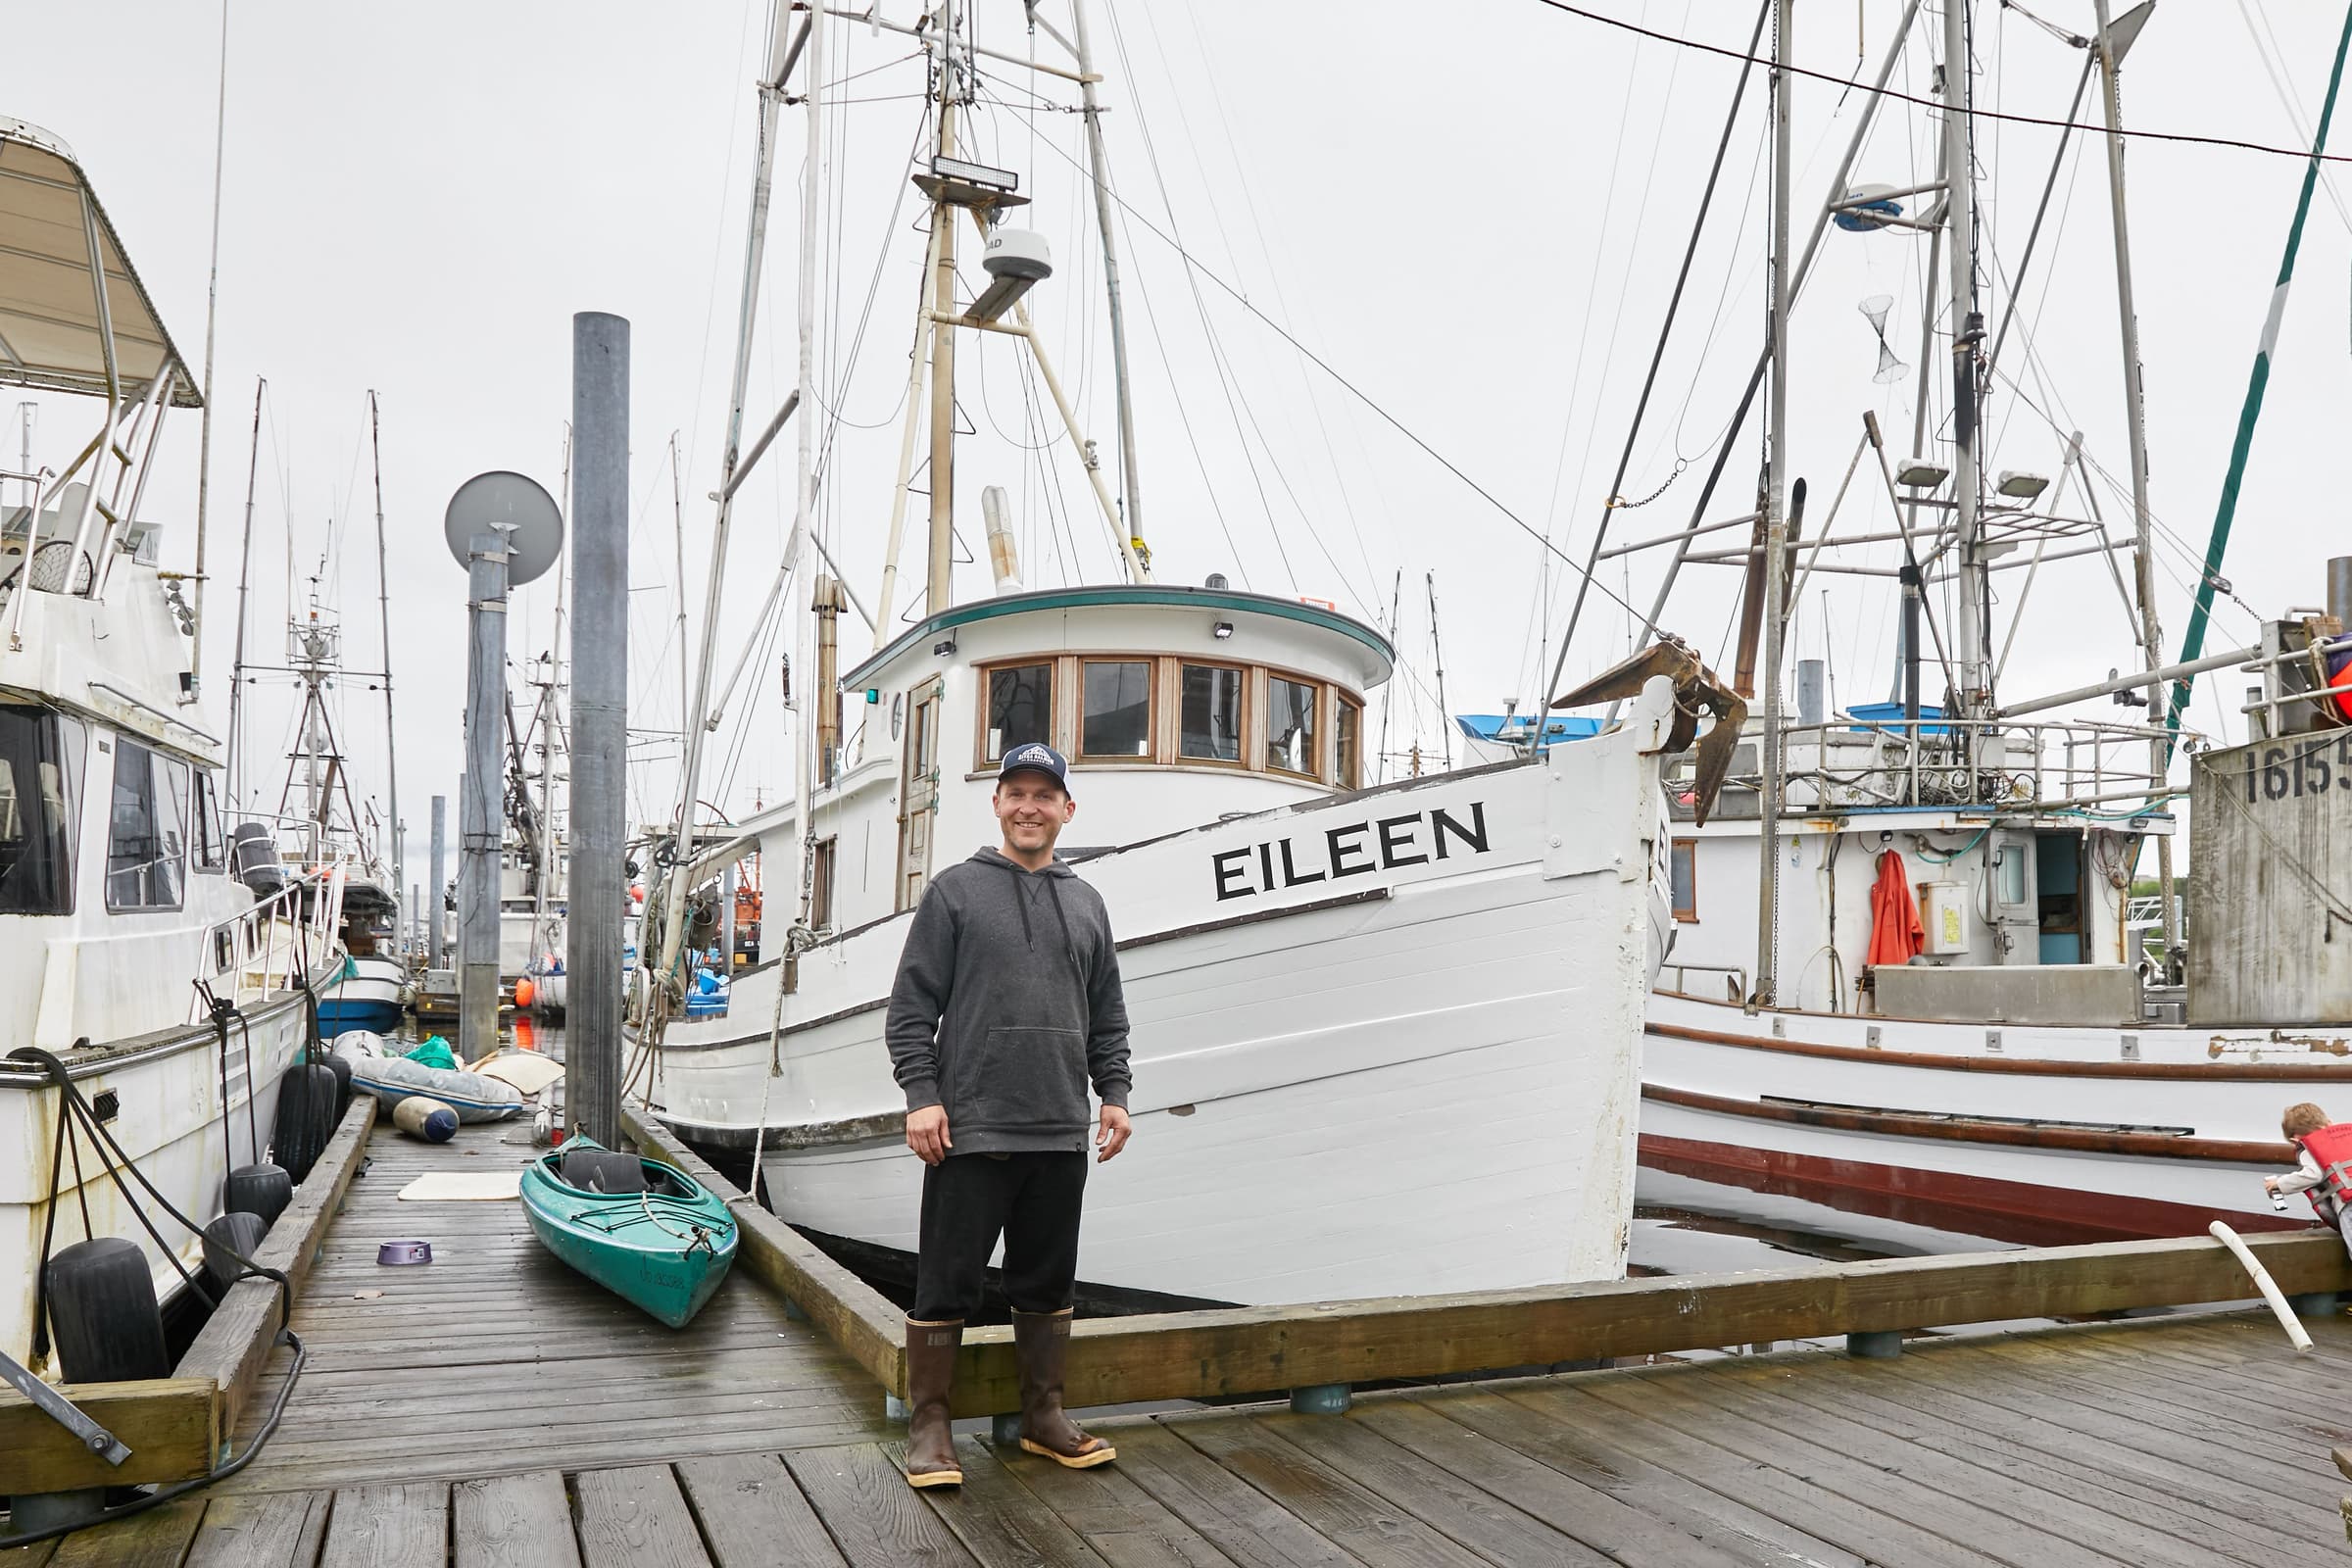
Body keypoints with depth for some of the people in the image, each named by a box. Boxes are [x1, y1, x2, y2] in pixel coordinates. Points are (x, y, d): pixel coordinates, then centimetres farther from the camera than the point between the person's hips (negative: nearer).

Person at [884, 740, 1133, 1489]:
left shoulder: (1086, 903, 14)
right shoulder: (955, 891, 1)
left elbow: (1107, 1016, 18)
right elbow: (912, 1007, -3)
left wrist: (1114, 1094, 8)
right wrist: (921, 1097, -11)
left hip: (1060, 1132, 4)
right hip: (970, 1127, -4)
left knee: (1048, 1284, 13)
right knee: (947, 1283, 2)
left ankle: (1044, 1415, 25)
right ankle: (928, 1426, 12)